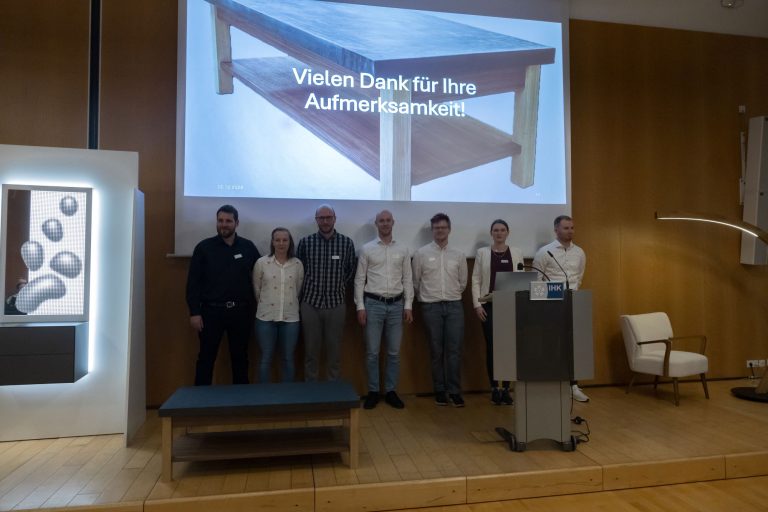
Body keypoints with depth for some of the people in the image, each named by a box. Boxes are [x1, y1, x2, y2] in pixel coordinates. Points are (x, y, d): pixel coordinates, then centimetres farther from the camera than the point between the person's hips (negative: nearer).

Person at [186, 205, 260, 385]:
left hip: (241, 311, 2)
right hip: (211, 311, -2)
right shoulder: (204, 247, -2)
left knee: (240, 358, 12)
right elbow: (193, 282, -3)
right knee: (206, 358, 6)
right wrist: (194, 312, -8)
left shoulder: (248, 247, 3)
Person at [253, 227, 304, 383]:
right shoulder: (261, 262, -4)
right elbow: (257, 289, 6)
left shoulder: (297, 264, 0)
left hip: (290, 318, 1)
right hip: (266, 317, -1)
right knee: (266, 358, 7)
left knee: (288, 358, 9)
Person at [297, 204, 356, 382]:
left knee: (334, 350, 9)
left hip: (336, 304, 0)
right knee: (311, 350, 8)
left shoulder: (346, 243, -1)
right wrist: (306, 289, 8)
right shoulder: (305, 242, -1)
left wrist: (339, 286, 8)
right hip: (310, 303, 0)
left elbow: (351, 269, 11)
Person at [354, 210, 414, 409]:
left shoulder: (403, 250, 6)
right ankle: (373, 392, 16)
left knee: (394, 352, 8)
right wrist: (360, 306, -6)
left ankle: (391, 391, 19)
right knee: (372, 352, 4)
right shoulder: (367, 249, 0)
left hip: (396, 305, 2)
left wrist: (408, 306, 0)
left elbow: (407, 280, 6)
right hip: (373, 304, -2)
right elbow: (359, 280, 0)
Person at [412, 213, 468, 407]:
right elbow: (415, 282, 6)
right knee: (436, 351, 5)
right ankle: (439, 390, 15)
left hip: (454, 305, 2)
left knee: (454, 350, -1)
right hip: (431, 306, -1)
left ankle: (455, 391, 8)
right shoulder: (422, 253, -1)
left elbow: (463, 282, 15)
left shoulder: (458, 255, 6)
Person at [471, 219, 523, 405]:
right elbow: (476, 280, 1)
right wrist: (477, 304, -7)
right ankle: (494, 388, 12)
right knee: (491, 347, 0)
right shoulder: (482, 252, 3)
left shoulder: (517, 253, 7)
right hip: (489, 305, -1)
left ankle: (506, 388, 13)